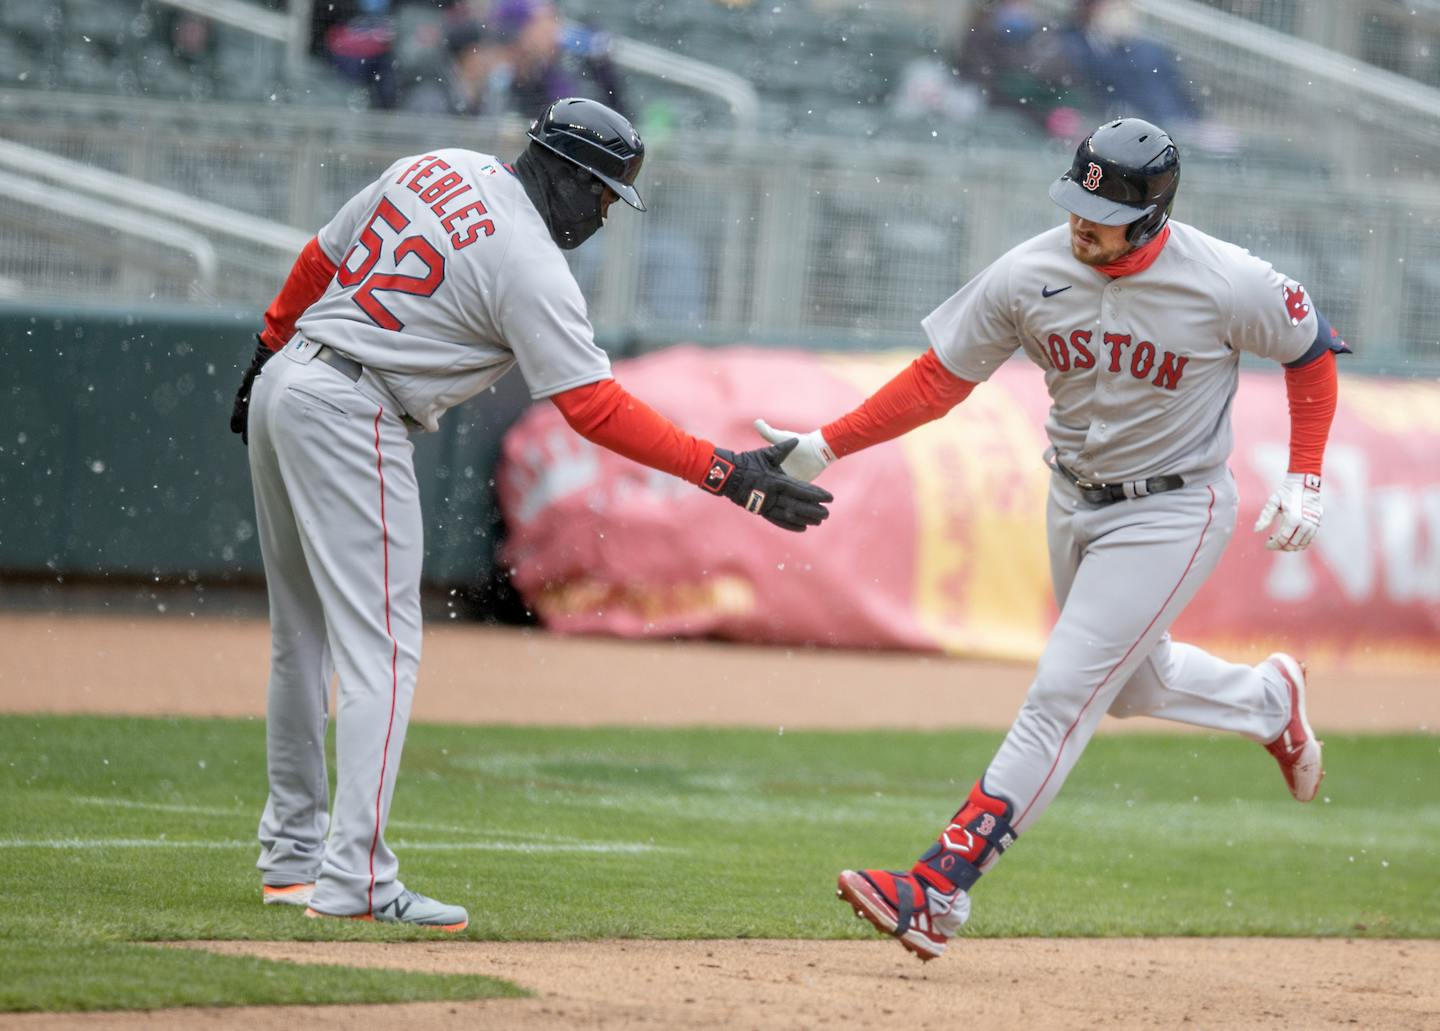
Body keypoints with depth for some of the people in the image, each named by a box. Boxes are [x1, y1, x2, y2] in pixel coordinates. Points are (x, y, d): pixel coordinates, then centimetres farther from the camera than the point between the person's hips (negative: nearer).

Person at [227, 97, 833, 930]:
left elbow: (321, 259, 17)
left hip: (283, 385, 10)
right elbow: (596, 407, -19)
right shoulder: (530, 265, -15)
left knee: (306, 637, 17)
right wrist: (724, 472, -19)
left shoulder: (433, 169, 9)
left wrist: (270, 353, 29)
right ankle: (355, 878, -18)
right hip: (351, 419, -10)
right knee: (380, 644, -10)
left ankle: (293, 853, 24)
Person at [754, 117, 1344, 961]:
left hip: (1172, 514, -6)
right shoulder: (1029, 276, -14)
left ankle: (940, 890, -15)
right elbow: (938, 378, -6)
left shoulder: (1228, 285, -23)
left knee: (1062, 696, -13)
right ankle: (1270, 700, 54)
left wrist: (1305, 481, -9)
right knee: (1133, 685, 23)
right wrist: (824, 447, -13)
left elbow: (1312, 352, -5)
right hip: (1075, 503, 6)